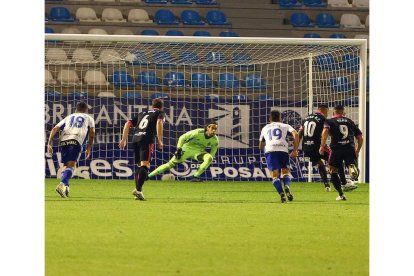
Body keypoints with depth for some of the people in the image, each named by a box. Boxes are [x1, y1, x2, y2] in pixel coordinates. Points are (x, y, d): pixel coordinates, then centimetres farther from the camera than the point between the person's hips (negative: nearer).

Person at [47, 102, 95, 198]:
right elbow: (92, 133, 13)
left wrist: (49, 144, 16)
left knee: (66, 165, 18)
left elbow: (55, 129, 20)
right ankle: (62, 184, -34)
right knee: (71, 165, -13)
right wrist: (89, 148, 17)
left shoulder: (69, 117, 33)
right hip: (76, 140, -3)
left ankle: (66, 186, 8)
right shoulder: (89, 118, 28)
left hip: (63, 140, 3)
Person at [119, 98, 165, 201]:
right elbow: (159, 123, -8)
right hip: (147, 140, -6)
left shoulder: (142, 114, 30)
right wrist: (160, 141, -8)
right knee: (145, 165, -14)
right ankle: (138, 190, -29)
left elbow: (128, 124, 23)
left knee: (140, 165, 18)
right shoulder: (160, 113, 15)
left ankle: (137, 189, 11)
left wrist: (123, 140, 22)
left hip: (135, 139, 6)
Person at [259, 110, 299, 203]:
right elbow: (295, 134, 3)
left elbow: (261, 147, 35)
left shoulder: (265, 128, 29)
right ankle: (287, 186, -17)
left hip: (269, 150, 0)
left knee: (274, 175, 0)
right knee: (285, 171, 15)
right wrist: (295, 150, 5)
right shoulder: (285, 126, 22)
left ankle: (281, 193, -24)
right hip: (283, 149, 0)